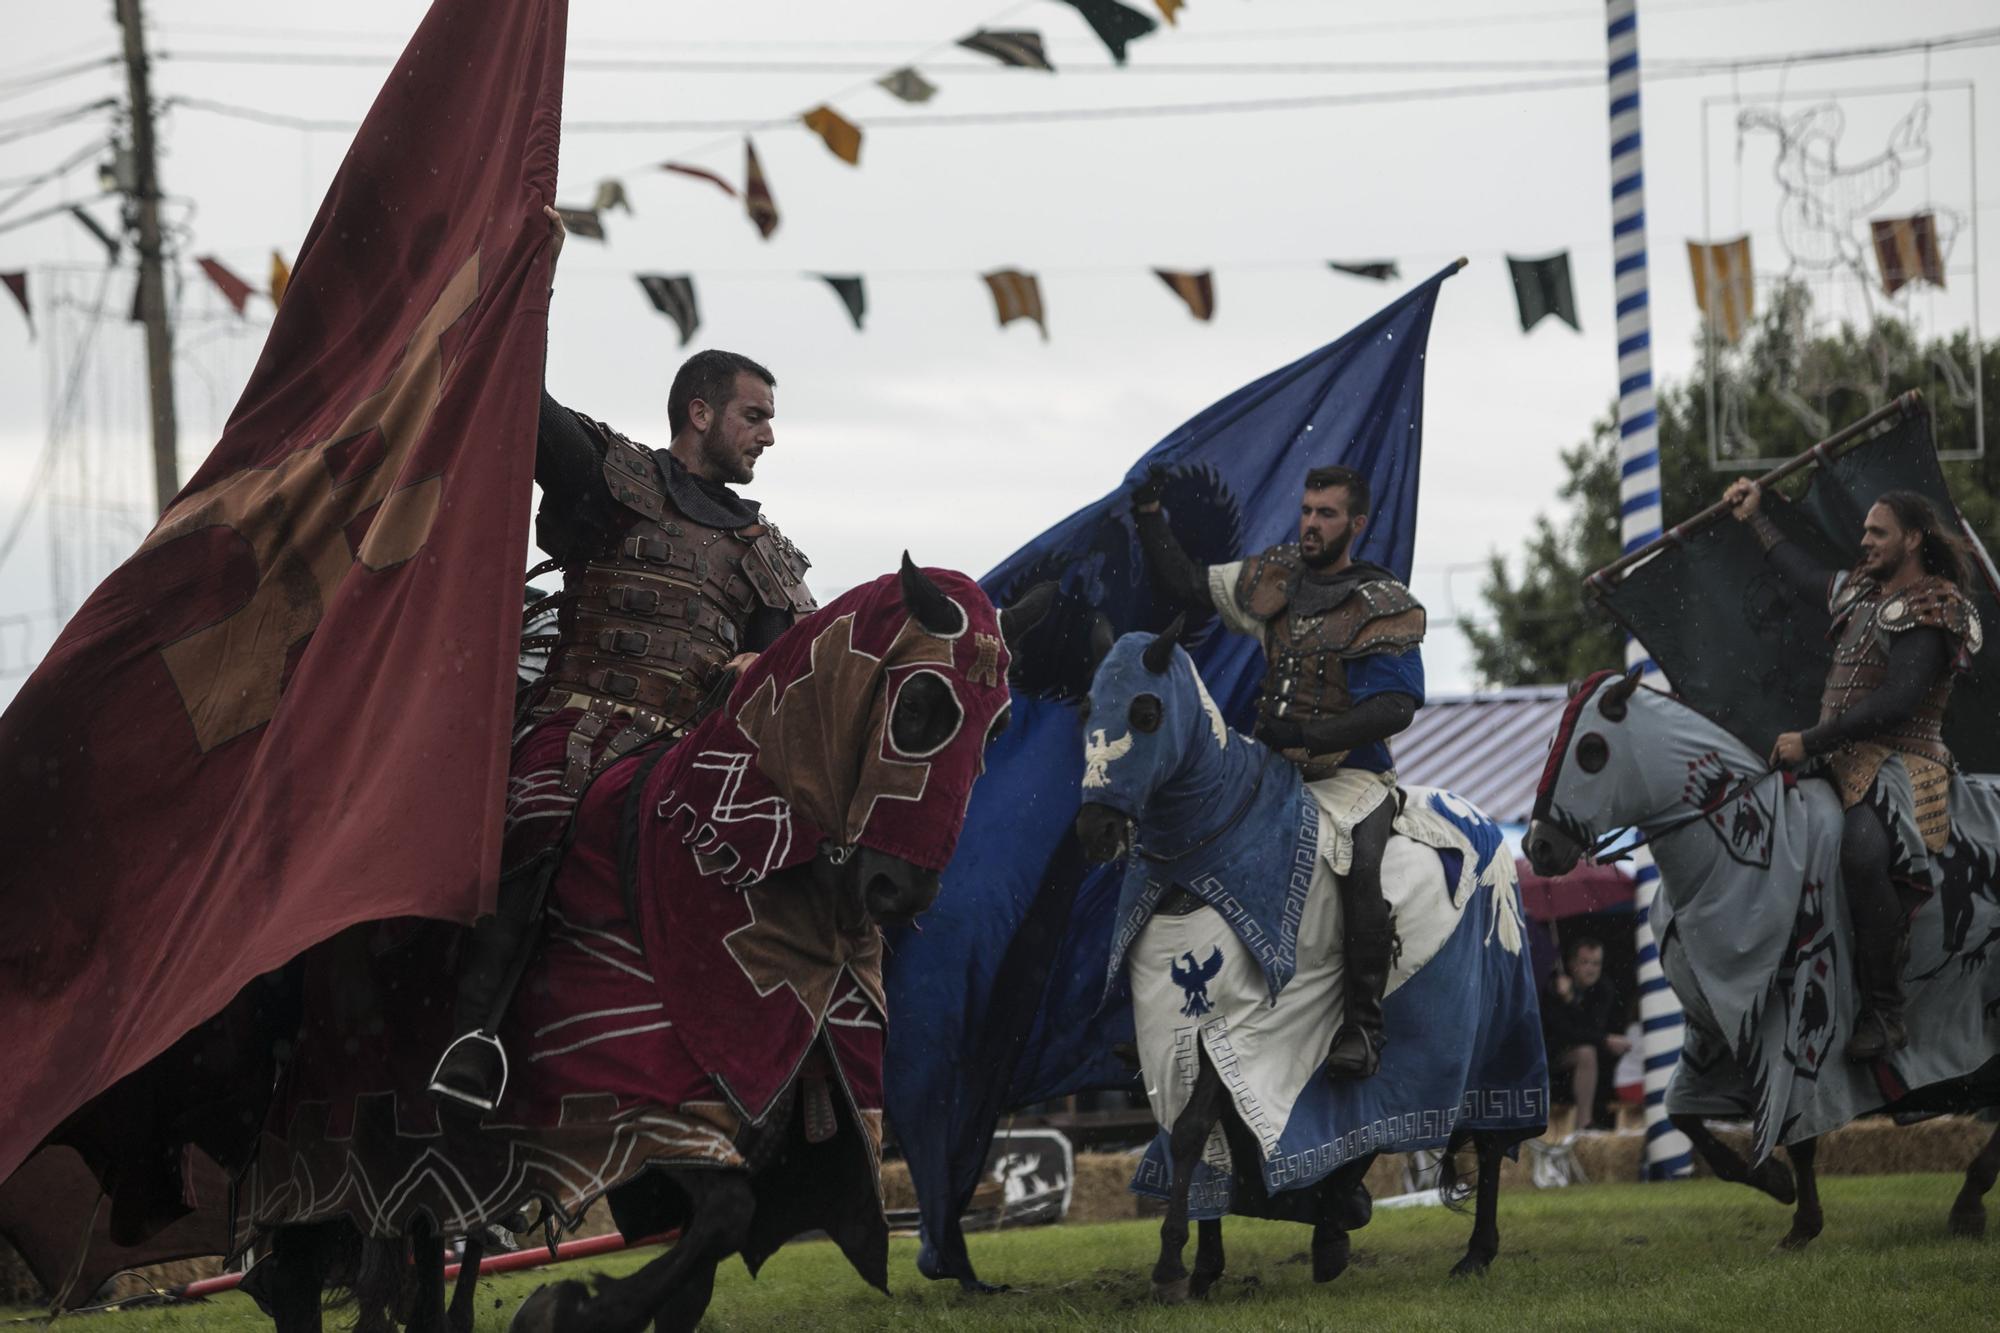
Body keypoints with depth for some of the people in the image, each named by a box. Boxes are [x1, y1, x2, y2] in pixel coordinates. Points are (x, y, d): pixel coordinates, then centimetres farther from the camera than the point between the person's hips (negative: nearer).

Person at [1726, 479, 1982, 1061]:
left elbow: (1897, 700, -18)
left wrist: (1811, 742, -18)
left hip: (1901, 762, -10)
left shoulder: (1933, 610, -8)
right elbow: (1807, 576, 41)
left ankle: (1884, 1014, -33)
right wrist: (1757, 519, 48)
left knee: (1862, 846, -36)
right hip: (1839, 761, 10)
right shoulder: (1862, 590, 19)